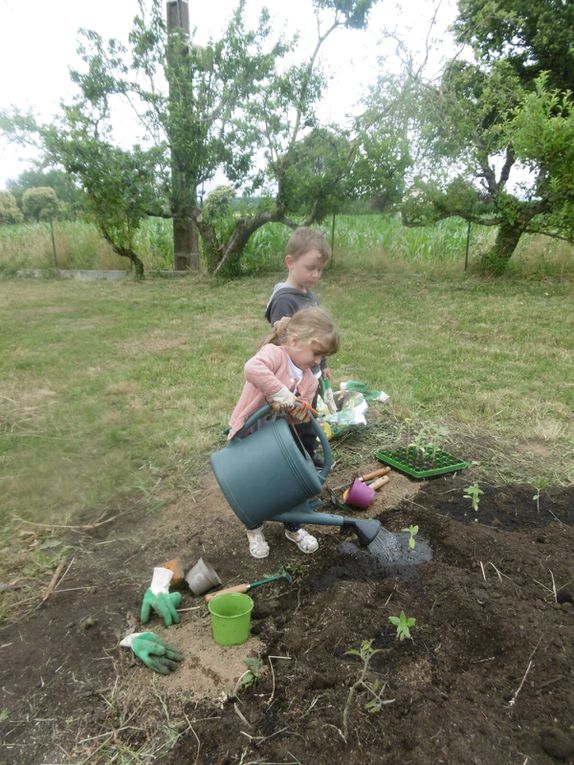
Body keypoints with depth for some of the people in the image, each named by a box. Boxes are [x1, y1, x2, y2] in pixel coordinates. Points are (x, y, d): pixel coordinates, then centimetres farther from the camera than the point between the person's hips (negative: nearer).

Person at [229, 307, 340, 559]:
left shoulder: (309, 380, -1)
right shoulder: (274, 353, -23)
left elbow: (301, 415, -5)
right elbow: (252, 369, -46)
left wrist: (300, 411, -28)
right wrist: (285, 397, -45)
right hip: (247, 437, -6)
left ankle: (293, 528, 41)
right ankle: (254, 529, 40)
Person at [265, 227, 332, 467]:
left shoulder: (310, 296, 7)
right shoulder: (284, 300, -22)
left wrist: (323, 365, 21)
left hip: (311, 375, 9)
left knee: (309, 419, 23)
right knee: (293, 425, 6)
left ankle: (309, 455, 41)